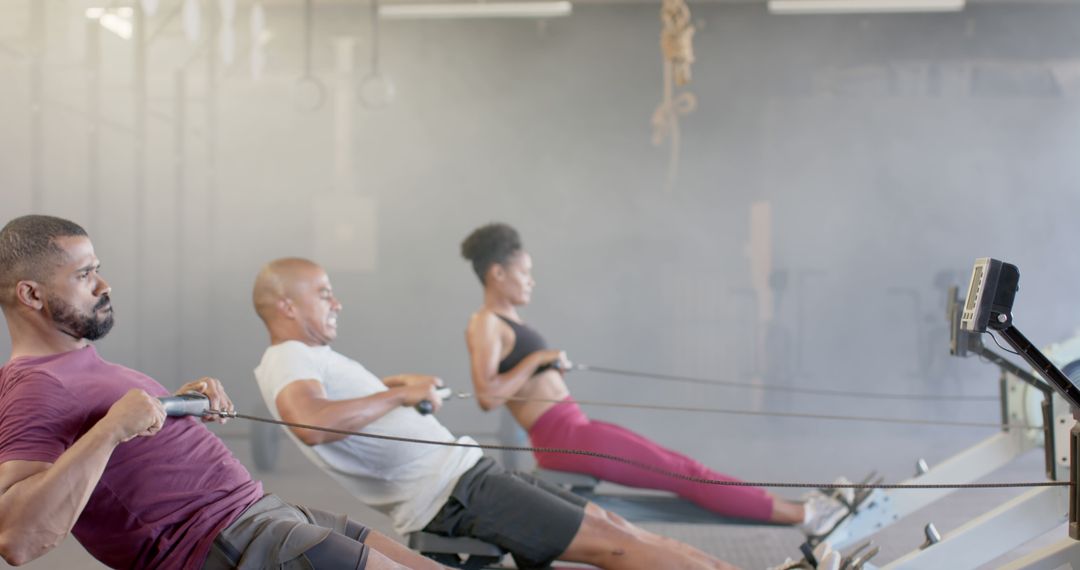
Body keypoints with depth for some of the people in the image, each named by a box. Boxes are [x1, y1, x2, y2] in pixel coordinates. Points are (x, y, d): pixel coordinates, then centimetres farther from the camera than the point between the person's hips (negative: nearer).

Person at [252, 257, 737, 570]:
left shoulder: (306, 357, 19)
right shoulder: (286, 359, -11)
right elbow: (311, 424, -33)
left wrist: (398, 382, 28)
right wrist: (401, 394, -23)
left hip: (459, 472, 10)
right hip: (447, 492, -10)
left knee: (607, 522, 7)